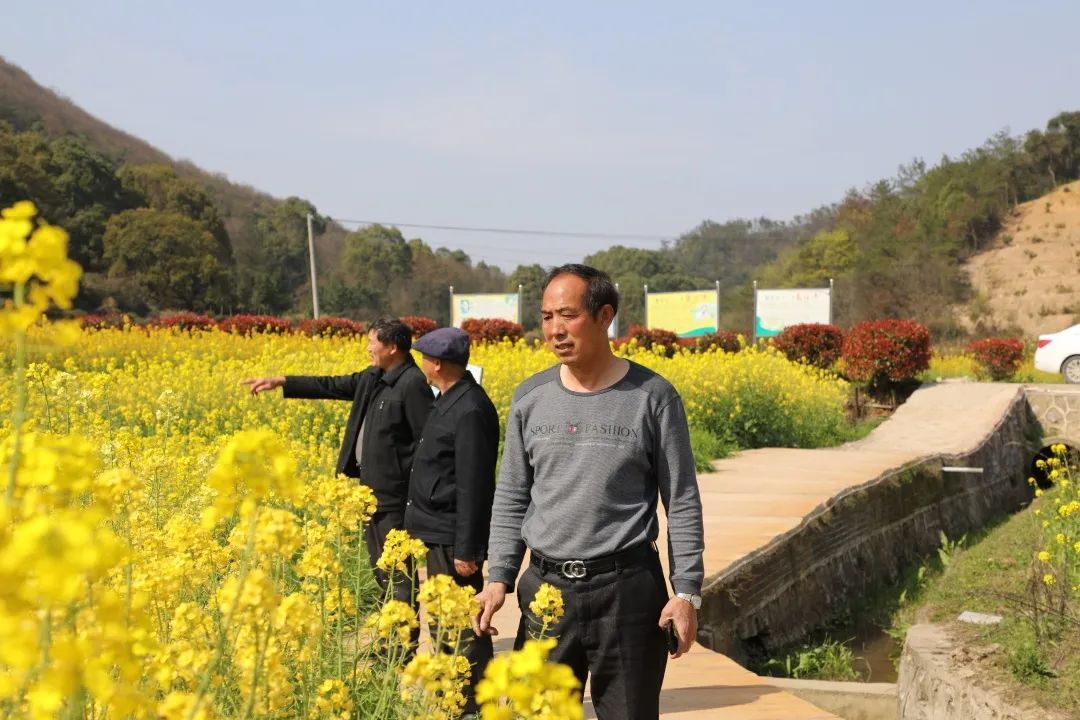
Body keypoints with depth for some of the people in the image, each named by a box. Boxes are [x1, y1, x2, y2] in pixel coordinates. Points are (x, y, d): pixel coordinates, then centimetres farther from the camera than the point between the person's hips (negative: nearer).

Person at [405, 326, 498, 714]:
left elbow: (473, 486, -23)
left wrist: (466, 549, -22)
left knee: (463, 625, -2)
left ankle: (475, 706, 8)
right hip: (439, 531, 11)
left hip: (453, 538, -11)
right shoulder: (450, 400, 10)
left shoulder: (470, 410, -21)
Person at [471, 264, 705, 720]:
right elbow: (510, 500, 10)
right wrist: (498, 578, 1)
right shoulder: (529, 398, 5)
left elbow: (683, 504, -2)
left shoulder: (653, 396, -4)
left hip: (626, 587, -3)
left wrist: (687, 592, -7)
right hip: (545, 586, 3)